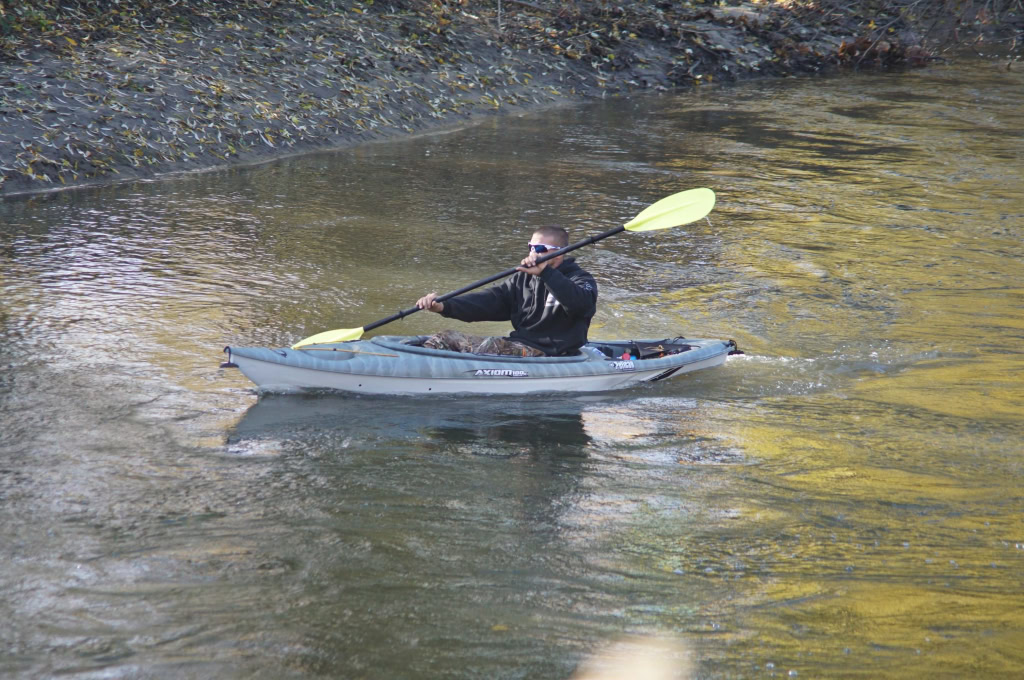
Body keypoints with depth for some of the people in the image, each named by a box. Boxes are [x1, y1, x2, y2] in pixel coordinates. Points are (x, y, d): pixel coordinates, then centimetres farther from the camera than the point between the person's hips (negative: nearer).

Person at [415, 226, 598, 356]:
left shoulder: (579, 279, 0)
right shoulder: (522, 279, 19)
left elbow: (580, 303, -25)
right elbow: (489, 300, 5)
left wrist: (545, 272, -34)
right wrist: (445, 306, -11)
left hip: (549, 355, -7)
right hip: (517, 346, 7)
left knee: (491, 346, -33)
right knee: (446, 339, -5)